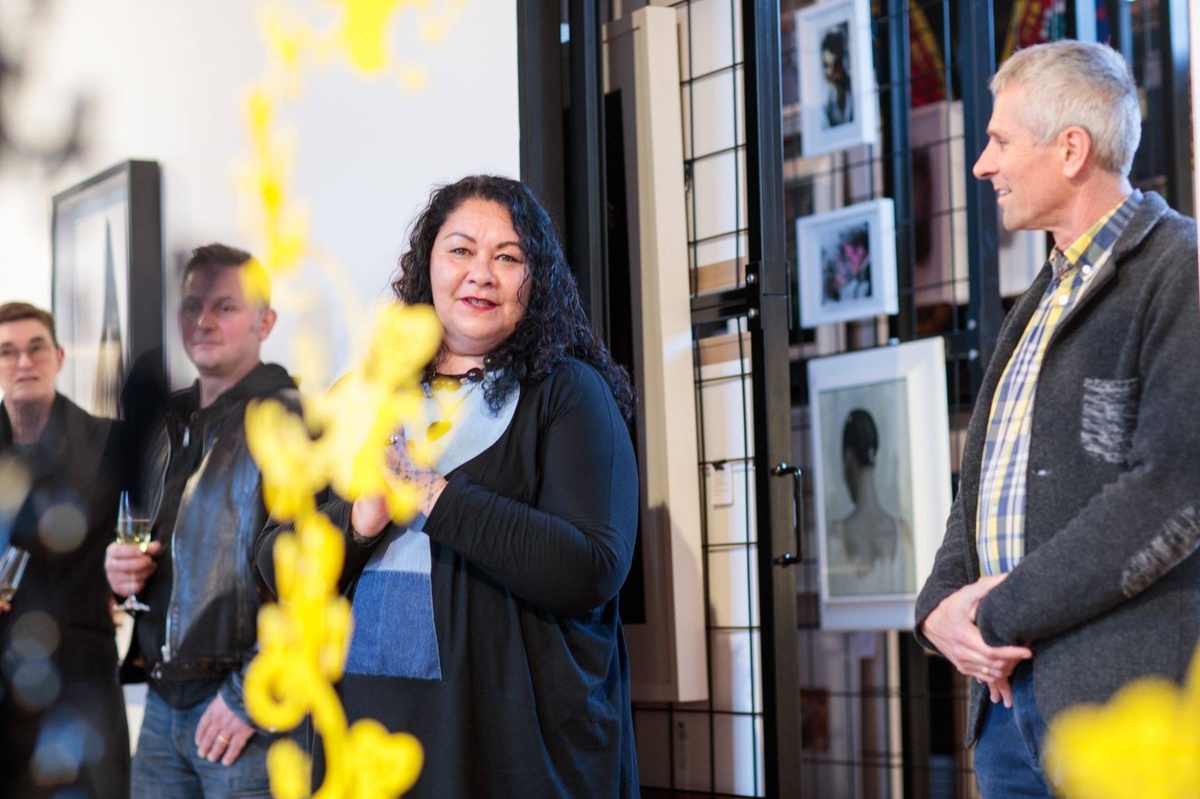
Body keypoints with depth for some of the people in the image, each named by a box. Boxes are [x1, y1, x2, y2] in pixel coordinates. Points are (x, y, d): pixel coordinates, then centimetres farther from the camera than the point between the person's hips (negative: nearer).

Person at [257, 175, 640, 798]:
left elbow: (594, 570, -16)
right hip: (371, 727, 4)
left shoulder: (567, 391, -2)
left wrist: (433, 494, -17)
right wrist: (360, 519, -13)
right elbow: (280, 570, 6)